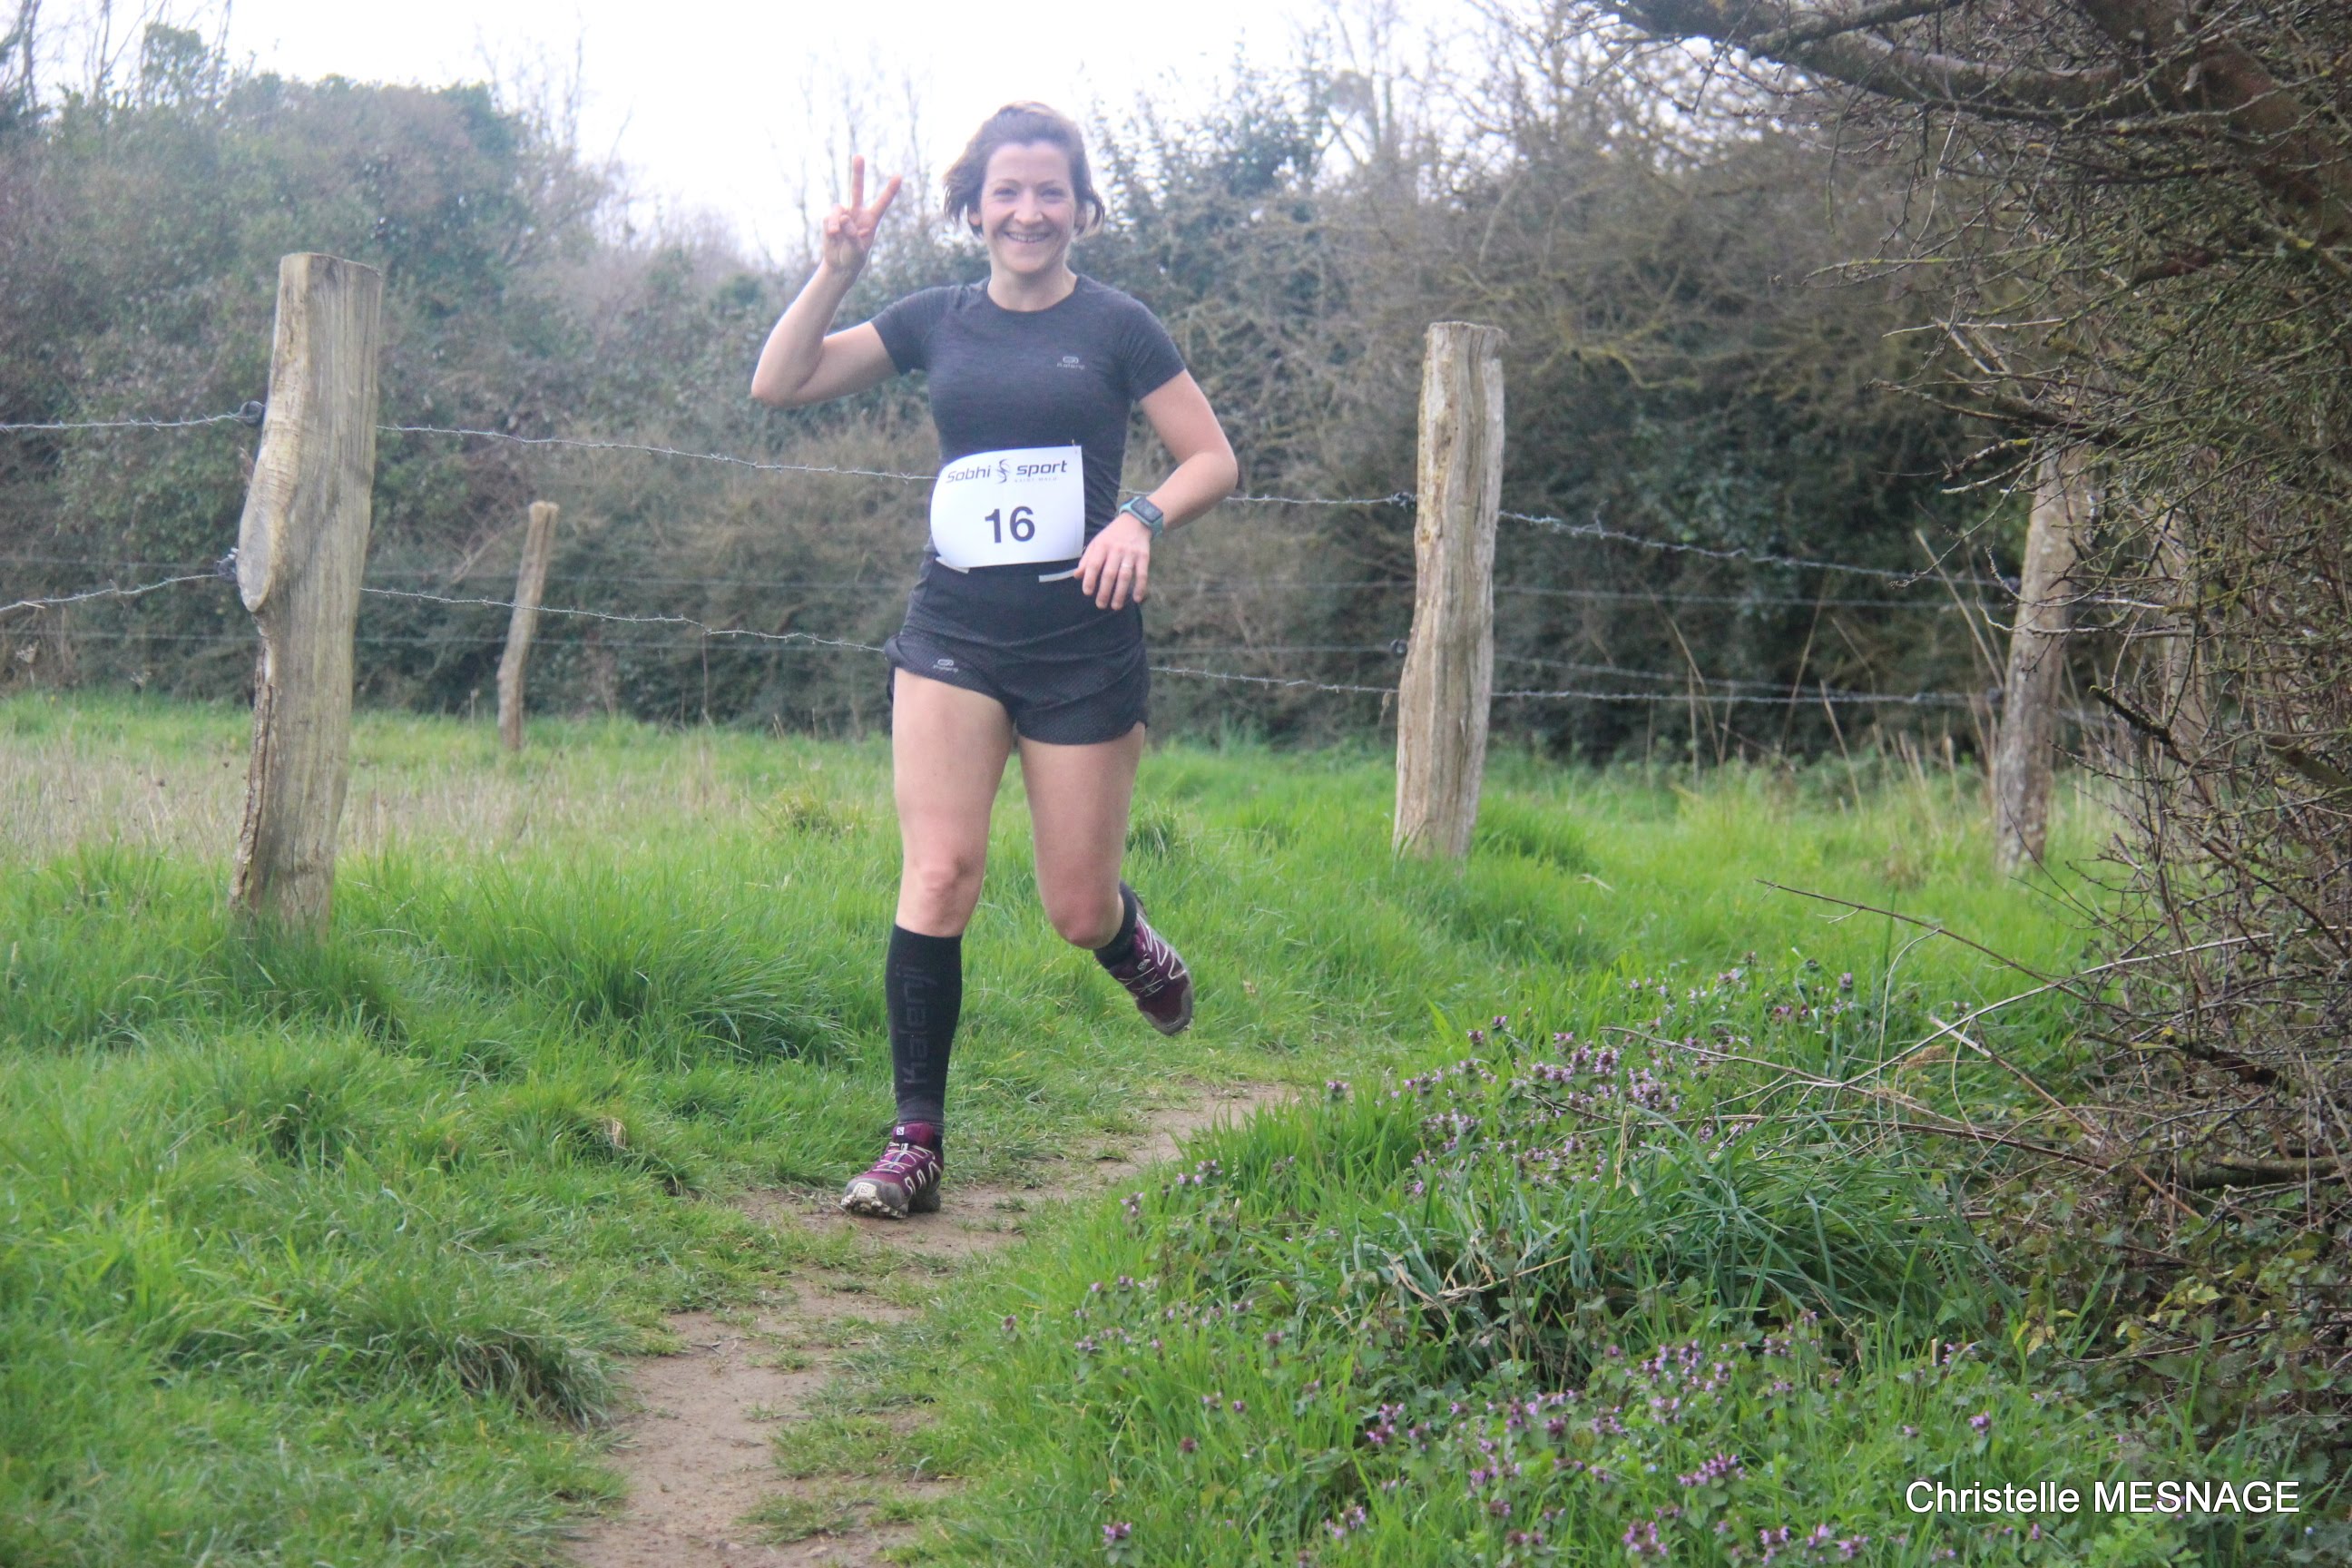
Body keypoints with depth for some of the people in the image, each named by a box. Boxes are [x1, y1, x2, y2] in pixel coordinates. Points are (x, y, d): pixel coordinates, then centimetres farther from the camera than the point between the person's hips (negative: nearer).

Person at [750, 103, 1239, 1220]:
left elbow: (1213, 460, 1)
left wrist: (1143, 519, -18)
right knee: (939, 875, -12)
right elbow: (779, 384, 4)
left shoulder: (1115, 327, 0)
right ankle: (916, 1139, -7)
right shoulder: (937, 322, 7)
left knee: (1076, 909, 4)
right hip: (953, 635, 2)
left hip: (1082, 646, -2)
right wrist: (835, 273, -8)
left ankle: (1135, 947, 43)